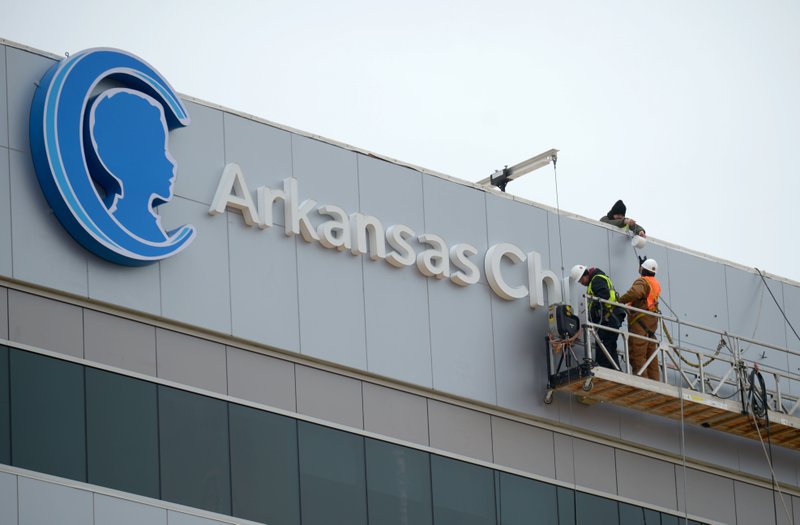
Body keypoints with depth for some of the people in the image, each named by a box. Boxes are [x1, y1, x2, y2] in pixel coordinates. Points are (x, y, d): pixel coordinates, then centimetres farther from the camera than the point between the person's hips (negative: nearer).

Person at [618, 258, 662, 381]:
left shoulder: (642, 282, -10)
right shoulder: (655, 283, 19)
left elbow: (635, 293, -31)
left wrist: (620, 300, -22)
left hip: (640, 321, -9)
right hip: (652, 321, 9)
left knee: (637, 354, -10)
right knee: (651, 353, 12)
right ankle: (654, 379, 12)